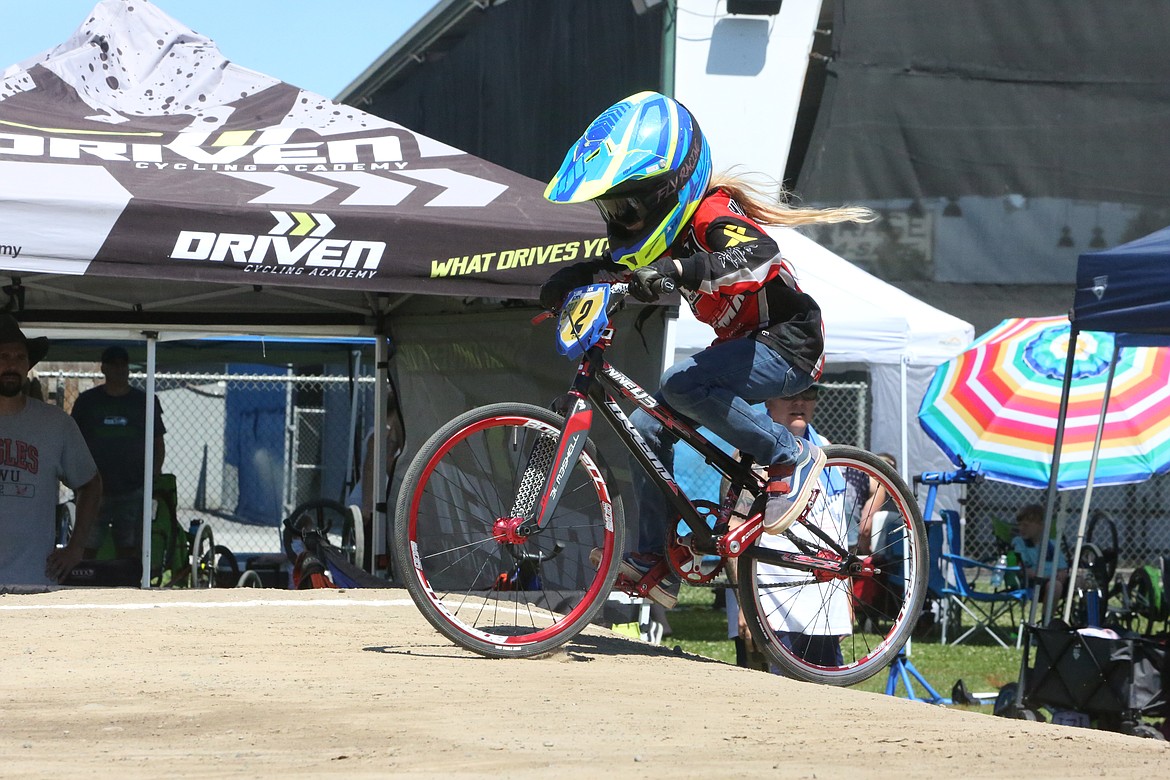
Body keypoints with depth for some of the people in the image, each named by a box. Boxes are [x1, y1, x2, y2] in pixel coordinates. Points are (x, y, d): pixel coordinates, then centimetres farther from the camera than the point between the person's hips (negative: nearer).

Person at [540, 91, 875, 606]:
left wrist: (681, 270, -56)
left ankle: (791, 458, -16)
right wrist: (576, 277, 3)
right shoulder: (670, 231, 5)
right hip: (744, 346, 10)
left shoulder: (713, 215, -23)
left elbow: (758, 258, -43)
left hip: (787, 346, -10)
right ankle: (655, 563, 6)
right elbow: (626, 264, 22)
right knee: (646, 427, 0)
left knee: (681, 384, -31)